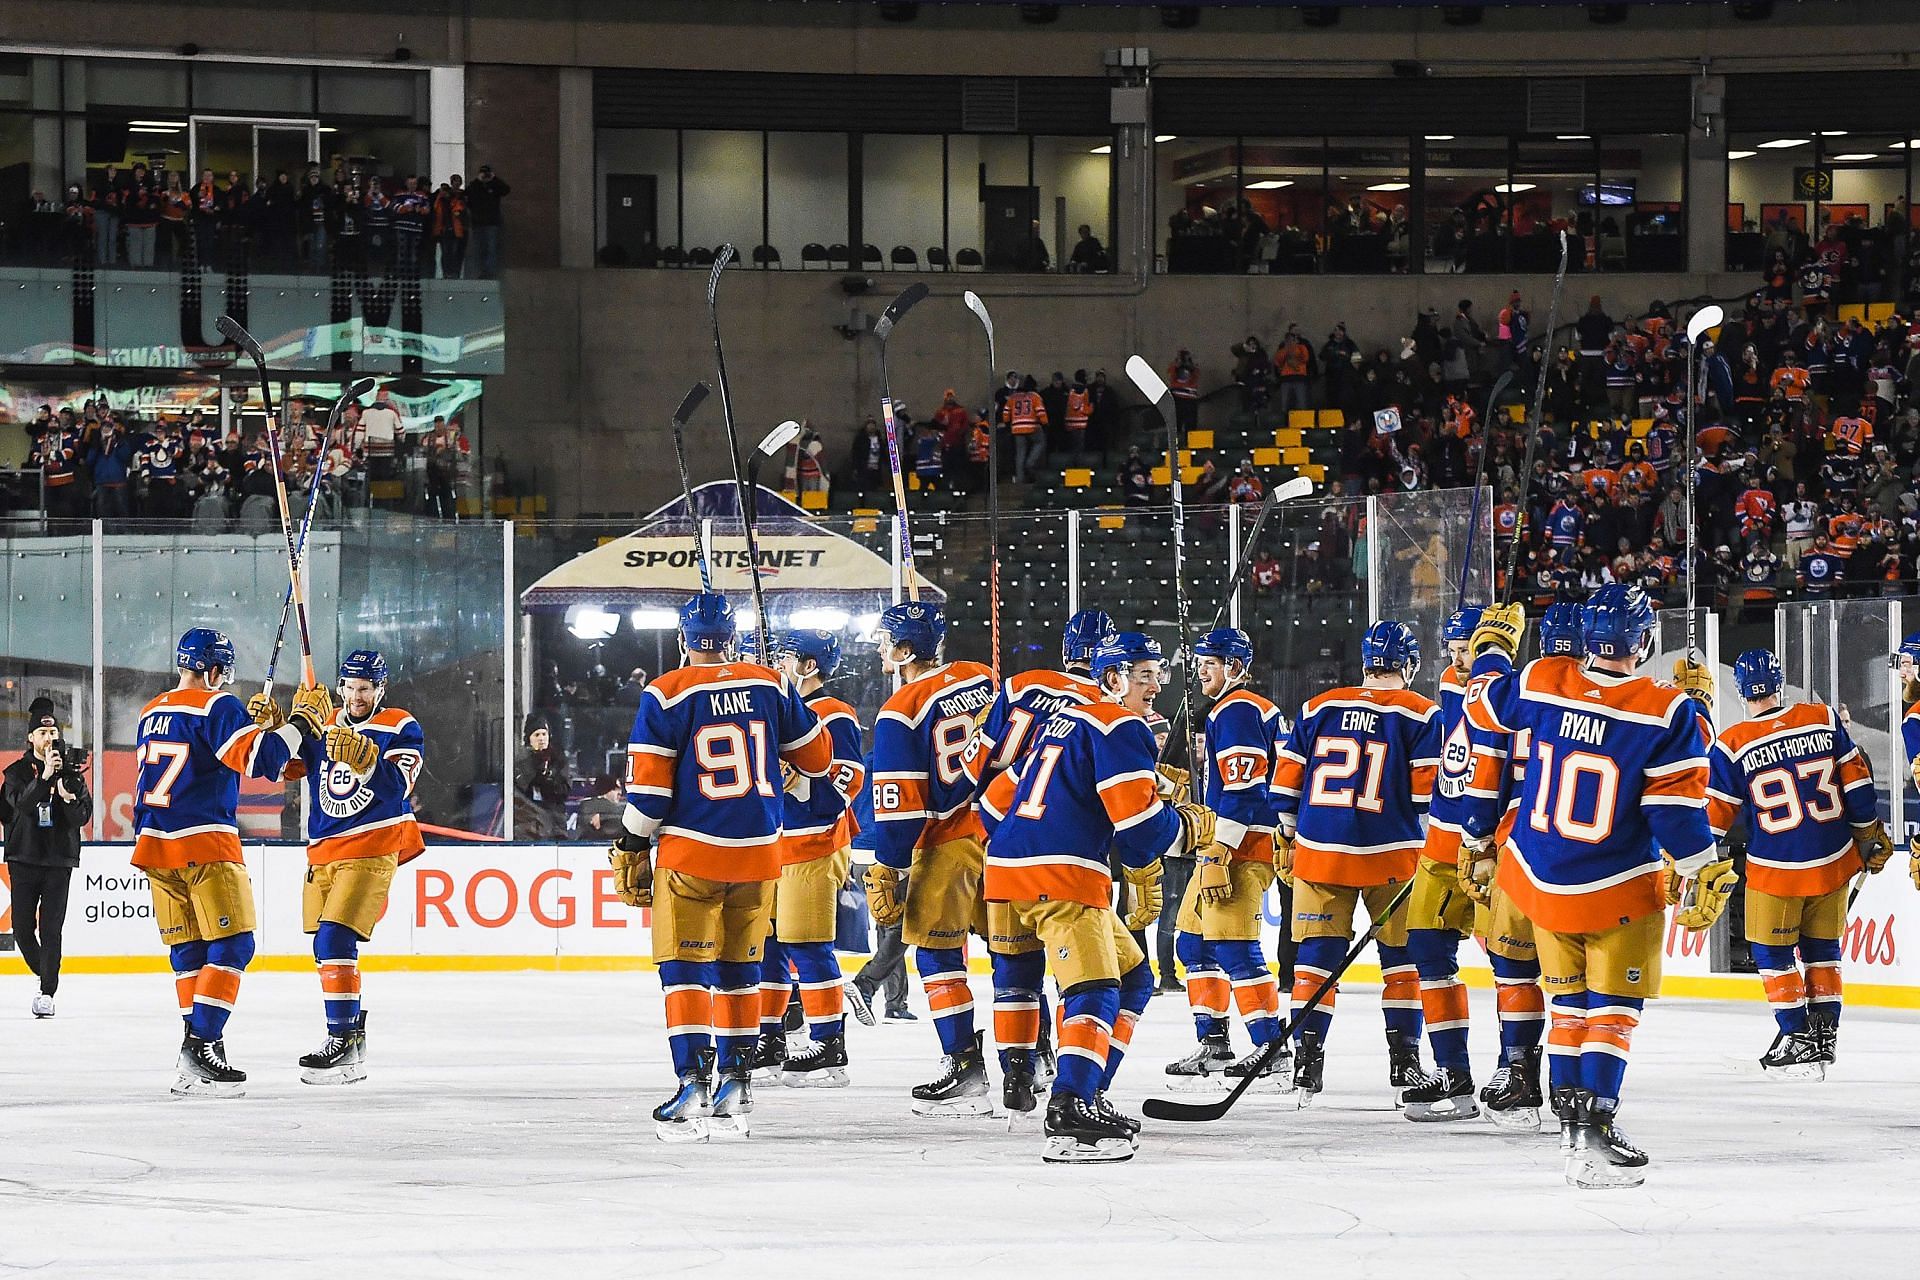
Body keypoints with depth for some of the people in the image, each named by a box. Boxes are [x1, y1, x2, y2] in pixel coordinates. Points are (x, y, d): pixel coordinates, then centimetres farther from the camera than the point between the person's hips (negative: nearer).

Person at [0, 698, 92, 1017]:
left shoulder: (72, 772, 5)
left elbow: (83, 817, -2)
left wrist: (69, 797, -22)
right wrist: (45, 776, -29)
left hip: (59, 861, -1)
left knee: (50, 929, -8)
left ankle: (47, 992, -5)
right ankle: (45, 975, 24)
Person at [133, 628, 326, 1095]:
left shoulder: (151, 714, 16)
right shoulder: (217, 706, -8)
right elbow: (260, 759, -20)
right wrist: (302, 720, -8)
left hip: (155, 845, 8)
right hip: (206, 846, -8)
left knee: (188, 950, 12)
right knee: (231, 946, -5)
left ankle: (199, 1050, 11)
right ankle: (201, 1044, -17)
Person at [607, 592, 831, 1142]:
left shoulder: (666, 695, -7)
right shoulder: (770, 686, 3)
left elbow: (649, 785, -9)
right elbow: (816, 754, 13)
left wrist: (632, 848, 1)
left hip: (691, 851, -4)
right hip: (758, 851, 4)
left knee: (684, 968, -1)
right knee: (740, 967, 14)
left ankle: (693, 1083, -12)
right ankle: (736, 1085, 17)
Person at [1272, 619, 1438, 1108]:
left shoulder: (1318, 708, 9)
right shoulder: (1421, 715, -1)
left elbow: (1287, 779, 9)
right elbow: (1429, 792, -7)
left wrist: (1287, 839, 19)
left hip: (1318, 849, 2)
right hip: (1391, 856, -2)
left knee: (1316, 956, 7)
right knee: (1402, 958, 9)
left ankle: (1306, 1065, 1)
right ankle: (1404, 1065, 7)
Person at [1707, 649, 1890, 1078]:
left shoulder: (1733, 745, -9)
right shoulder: (1823, 719, -3)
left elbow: (1715, 816, -5)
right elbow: (1856, 781, 1)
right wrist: (1870, 833, 13)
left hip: (1775, 869, -3)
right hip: (1833, 861, 3)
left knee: (1772, 951, 10)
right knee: (1821, 947, 18)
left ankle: (1797, 1038, 6)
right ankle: (1825, 1032, 20)